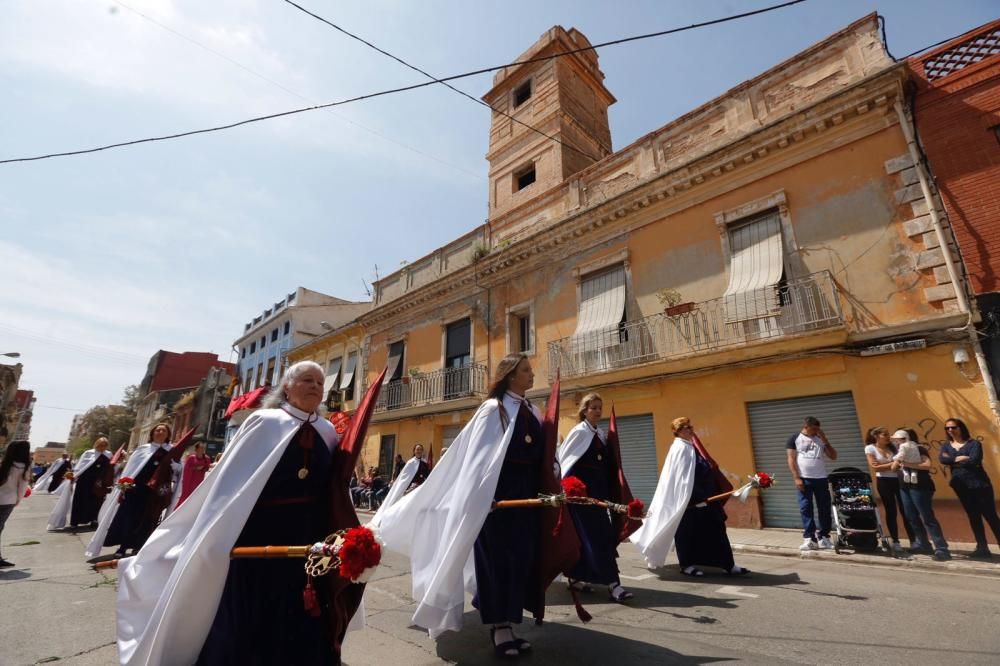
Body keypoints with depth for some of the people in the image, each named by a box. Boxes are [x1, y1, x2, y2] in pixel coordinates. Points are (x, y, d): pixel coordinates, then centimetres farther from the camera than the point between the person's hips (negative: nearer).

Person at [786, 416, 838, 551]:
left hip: (821, 478, 3)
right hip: (804, 479, -3)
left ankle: (824, 537, 15)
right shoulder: (794, 439, 1)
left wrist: (824, 439, -3)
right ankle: (809, 539, 0)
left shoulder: (820, 439, 12)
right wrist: (796, 478, -11)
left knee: (825, 509, 5)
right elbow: (791, 459, -3)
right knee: (805, 509, -3)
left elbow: (833, 456, 7)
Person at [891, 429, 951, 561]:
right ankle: (923, 544, 20)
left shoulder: (919, 450, -6)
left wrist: (908, 464, -24)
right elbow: (893, 467, 6)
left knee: (927, 518, -10)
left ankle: (942, 549, -7)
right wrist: (898, 459, -10)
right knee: (912, 517, 10)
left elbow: (927, 465, -21)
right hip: (905, 487, 8)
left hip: (920, 487, -8)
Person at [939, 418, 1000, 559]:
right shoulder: (946, 446, 8)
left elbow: (973, 461, -20)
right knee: (973, 517, 8)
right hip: (961, 486, 4)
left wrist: (952, 461, -11)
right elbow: (941, 459, -10)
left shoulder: (974, 443, -5)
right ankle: (982, 548, 14)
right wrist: (960, 458, -16)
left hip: (979, 484, -4)